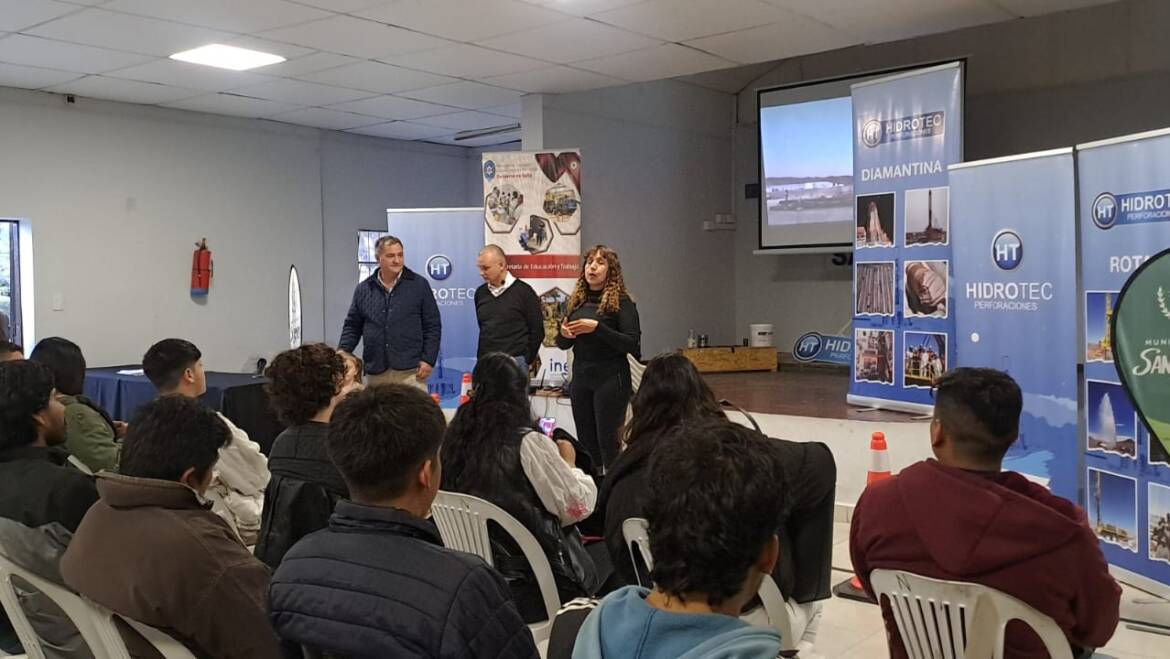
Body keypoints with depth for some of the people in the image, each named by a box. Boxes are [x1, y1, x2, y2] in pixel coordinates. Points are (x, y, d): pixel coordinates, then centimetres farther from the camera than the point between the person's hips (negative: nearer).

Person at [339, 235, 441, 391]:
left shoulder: (419, 285, 4)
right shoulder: (363, 289, 11)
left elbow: (433, 326, 4)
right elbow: (352, 326, 16)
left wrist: (428, 360, -3)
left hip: (410, 372, -2)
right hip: (376, 374, 3)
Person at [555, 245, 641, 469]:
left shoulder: (621, 301, -6)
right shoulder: (577, 301, 10)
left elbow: (632, 343, -15)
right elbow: (563, 344, 17)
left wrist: (597, 328, -23)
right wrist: (564, 334, -7)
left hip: (610, 379, -6)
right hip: (580, 377, 6)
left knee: (608, 441, -6)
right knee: (585, 441, 12)